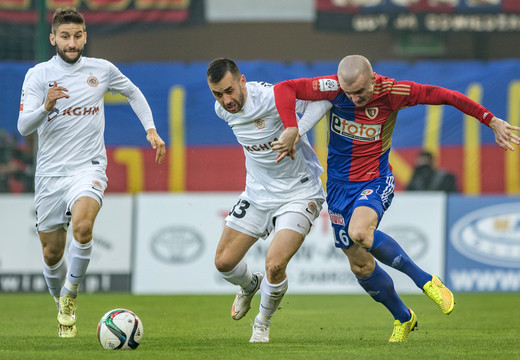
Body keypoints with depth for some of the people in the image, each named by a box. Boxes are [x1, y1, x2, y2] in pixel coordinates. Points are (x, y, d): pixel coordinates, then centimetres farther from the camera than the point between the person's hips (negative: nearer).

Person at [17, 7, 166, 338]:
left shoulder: (102, 70, 4)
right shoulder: (38, 75, -2)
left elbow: (133, 93, 24)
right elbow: (24, 127, -12)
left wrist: (151, 129, 13)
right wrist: (46, 107, -31)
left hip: (88, 167, -1)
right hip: (50, 172, 1)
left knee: (82, 225, -30)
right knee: (52, 253, 5)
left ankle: (70, 294, -10)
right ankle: (63, 309, 32)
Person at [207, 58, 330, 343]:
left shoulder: (271, 97, -27)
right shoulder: (223, 110, -5)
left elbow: (323, 97, -28)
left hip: (298, 194, -6)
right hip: (257, 192, 6)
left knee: (274, 265, -21)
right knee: (224, 262, 5)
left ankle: (263, 323, 10)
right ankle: (250, 285, 42)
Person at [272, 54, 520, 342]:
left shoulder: (391, 92, -17)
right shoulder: (333, 88, -16)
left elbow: (444, 96, -11)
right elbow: (284, 88, -16)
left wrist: (492, 121, -11)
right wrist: (291, 129, -30)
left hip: (375, 181, -3)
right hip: (339, 185, 3)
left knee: (359, 232, -33)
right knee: (360, 265, 4)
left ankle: (424, 280, -16)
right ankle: (403, 318, 28)